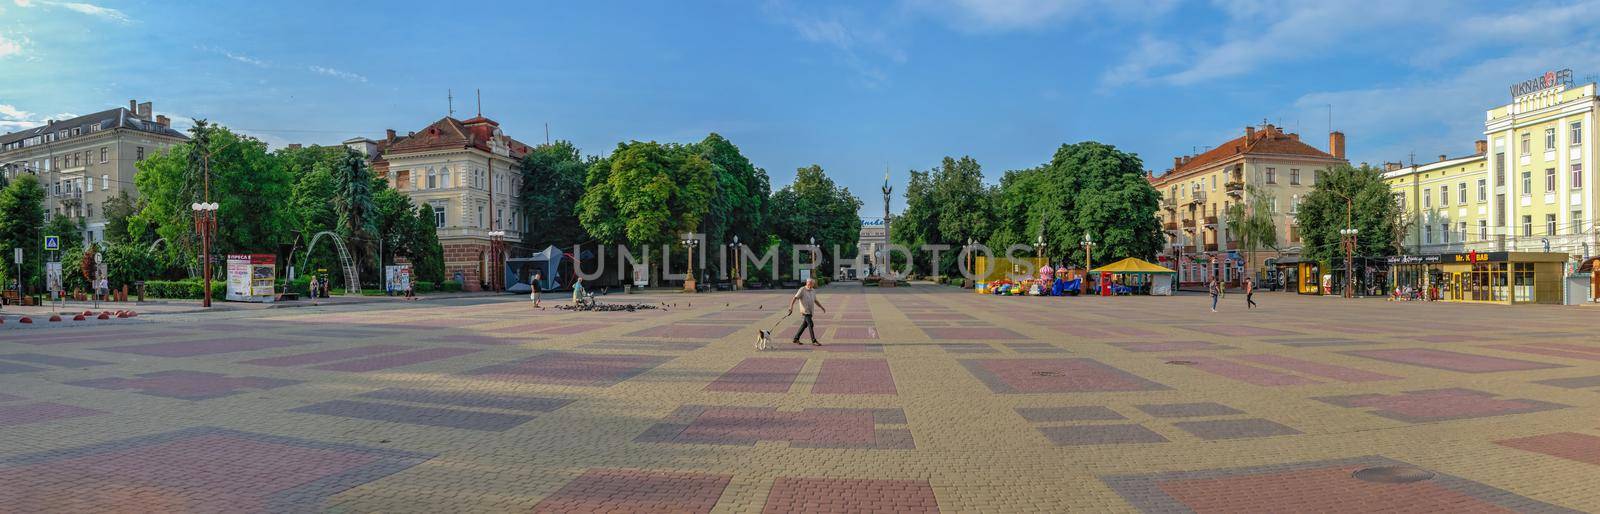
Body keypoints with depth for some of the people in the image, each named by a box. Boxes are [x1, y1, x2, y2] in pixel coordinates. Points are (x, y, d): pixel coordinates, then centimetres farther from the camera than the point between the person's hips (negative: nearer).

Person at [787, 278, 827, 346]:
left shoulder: (813, 291, 10)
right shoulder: (802, 290, -11)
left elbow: (815, 301, 24)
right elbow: (794, 298, -20)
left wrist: (822, 307, 22)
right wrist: (791, 307, -33)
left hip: (810, 312, 7)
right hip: (805, 311, -7)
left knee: (804, 325, 13)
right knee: (810, 325, -12)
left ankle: (796, 339, 24)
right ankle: (814, 341, -9)